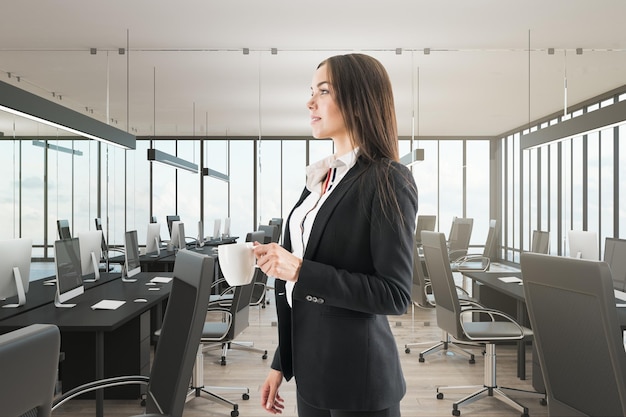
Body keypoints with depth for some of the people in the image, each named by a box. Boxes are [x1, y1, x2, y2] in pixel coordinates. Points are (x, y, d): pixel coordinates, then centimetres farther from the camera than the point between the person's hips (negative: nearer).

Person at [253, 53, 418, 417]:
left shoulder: (388, 180, -15)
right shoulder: (321, 177, 6)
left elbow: (396, 295, -18)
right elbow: (296, 288, 9)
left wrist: (301, 271, -24)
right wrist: (282, 362, 12)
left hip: (357, 375, -6)